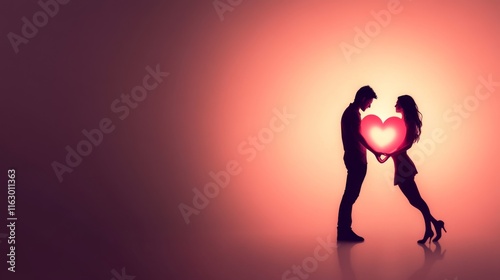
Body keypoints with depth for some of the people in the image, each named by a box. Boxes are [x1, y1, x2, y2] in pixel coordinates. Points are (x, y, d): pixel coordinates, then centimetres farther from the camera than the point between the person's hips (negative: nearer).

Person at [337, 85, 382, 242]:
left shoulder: (350, 112, 19)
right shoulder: (353, 113, -12)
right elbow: (357, 135, -25)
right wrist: (374, 151, -28)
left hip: (354, 159, 10)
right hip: (356, 159, -10)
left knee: (350, 195, 10)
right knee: (351, 195, -8)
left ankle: (344, 229, 13)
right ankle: (344, 230, -6)